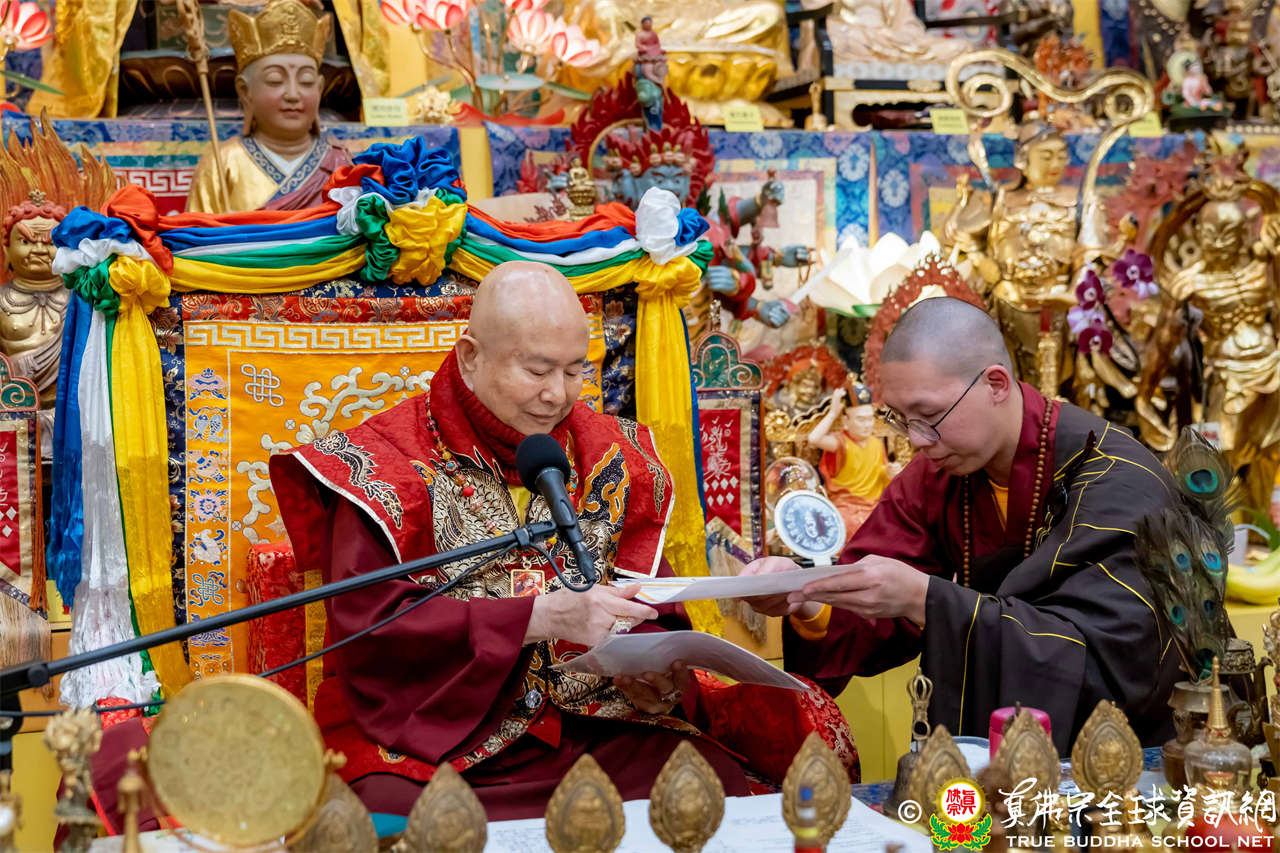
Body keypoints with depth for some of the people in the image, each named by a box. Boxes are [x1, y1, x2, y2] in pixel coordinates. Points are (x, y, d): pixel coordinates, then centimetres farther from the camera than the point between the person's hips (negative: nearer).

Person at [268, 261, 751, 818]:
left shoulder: (609, 455, 12)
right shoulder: (388, 463, -3)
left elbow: (653, 618, 13)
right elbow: (369, 627, -15)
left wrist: (657, 668, -12)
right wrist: (543, 617, -22)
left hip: (594, 727, 5)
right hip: (425, 740, -4)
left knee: (720, 786, -20)